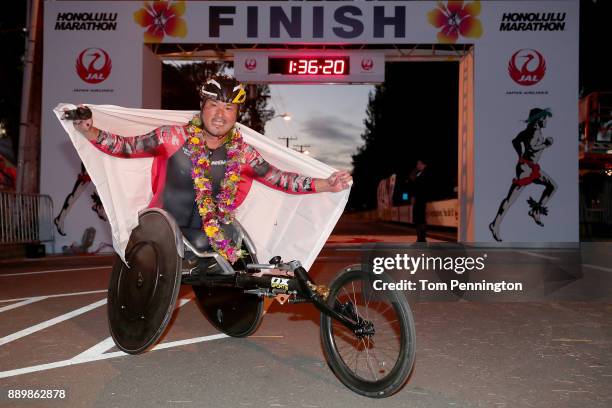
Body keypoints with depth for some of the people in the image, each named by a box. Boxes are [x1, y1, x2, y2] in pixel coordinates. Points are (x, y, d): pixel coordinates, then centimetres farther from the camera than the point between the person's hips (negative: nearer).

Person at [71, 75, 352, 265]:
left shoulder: (241, 152, -3)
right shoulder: (175, 137, -10)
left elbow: (279, 179, -1)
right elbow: (126, 147, -6)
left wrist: (325, 185, -8)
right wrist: (90, 132, -21)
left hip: (206, 233, 1)